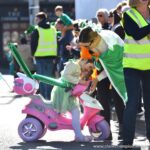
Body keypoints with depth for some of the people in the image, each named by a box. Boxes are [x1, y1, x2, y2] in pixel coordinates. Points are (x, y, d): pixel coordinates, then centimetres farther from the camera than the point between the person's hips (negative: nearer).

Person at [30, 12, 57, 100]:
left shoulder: (37, 30, -6)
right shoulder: (53, 29, 9)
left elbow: (33, 43, -4)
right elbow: (56, 43, 13)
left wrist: (33, 53, 11)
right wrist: (55, 56, 15)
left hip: (40, 56, -4)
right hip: (51, 56, 4)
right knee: (49, 76, 10)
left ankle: (43, 96, -1)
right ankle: (49, 96, 8)